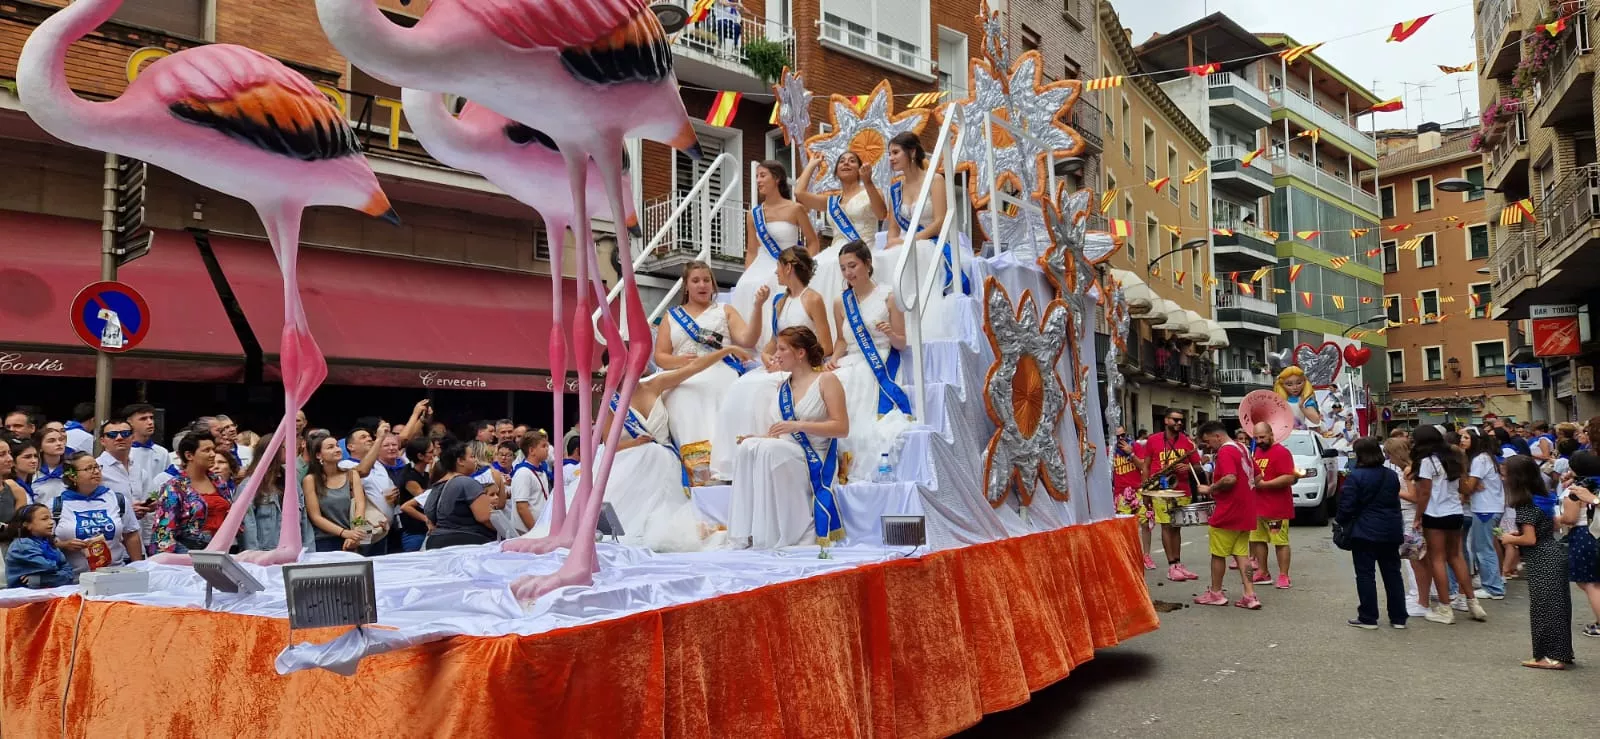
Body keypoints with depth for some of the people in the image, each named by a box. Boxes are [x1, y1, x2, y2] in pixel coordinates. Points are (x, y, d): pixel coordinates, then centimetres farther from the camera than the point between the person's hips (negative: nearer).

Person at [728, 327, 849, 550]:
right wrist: (761, 438, 0)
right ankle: (748, 534, -29)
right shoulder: (783, 387, 19)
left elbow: (842, 428, -8)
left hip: (815, 459, -5)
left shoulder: (826, 380, 0)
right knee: (749, 447, -25)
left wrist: (798, 425, -18)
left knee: (769, 450, -33)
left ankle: (772, 536, -26)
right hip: (785, 456, 6)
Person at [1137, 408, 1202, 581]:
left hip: (1183, 491, 3)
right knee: (1167, 526, -2)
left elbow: (1196, 466, 10)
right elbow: (1146, 466, 5)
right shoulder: (1153, 440, 0)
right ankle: (1172, 566, 0)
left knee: (1176, 527, 10)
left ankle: (1178, 564, 14)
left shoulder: (1187, 441, 6)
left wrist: (1188, 468, -13)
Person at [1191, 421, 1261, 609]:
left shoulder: (1225, 451, -16)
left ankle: (1215, 593, 15)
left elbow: (1230, 479, -28)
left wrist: (1210, 489, -15)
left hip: (1227, 514, -9)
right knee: (1241, 554, 10)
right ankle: (1250, 596, 4)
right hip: (1245, 513, 9)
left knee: (1218, 554, 5)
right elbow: (1256, 476, 22)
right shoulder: (1242, 448, 14)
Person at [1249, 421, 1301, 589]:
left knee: (1280, 541, -4)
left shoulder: (1281, 452, -11)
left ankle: (1284, 576, 0)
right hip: (1258, 506, 9)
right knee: (1258, 539, 11)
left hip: (1277, 507, -9)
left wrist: (1264, 484, -21)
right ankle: (1263, 572, 20)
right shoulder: (1257, 451, 15)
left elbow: (1289, 478, -21)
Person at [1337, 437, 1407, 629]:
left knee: (1365, 574, 1)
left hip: (1364, 532, -6)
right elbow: (1395, 501, 17)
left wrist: (1340, 521, 3)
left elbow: (1347, 505, -15)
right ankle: (1398, 617, 16)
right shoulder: (1392, 475, 7)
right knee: (1392, 574, 12)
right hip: (1390, 532, 6)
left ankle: (1368, 618, 4)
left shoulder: (1355, 476, -14)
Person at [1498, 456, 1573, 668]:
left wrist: (1510, 539, -3)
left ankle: (1551, 656, 2)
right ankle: (1560, 652, 22)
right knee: (1556, 606, 14)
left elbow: (1530, 539, -21)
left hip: (1541, 563, -9)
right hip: (1553, 556, 9)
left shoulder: (1525, 505, -18)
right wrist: (1521, 532, 17)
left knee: (1544, 607, -3)